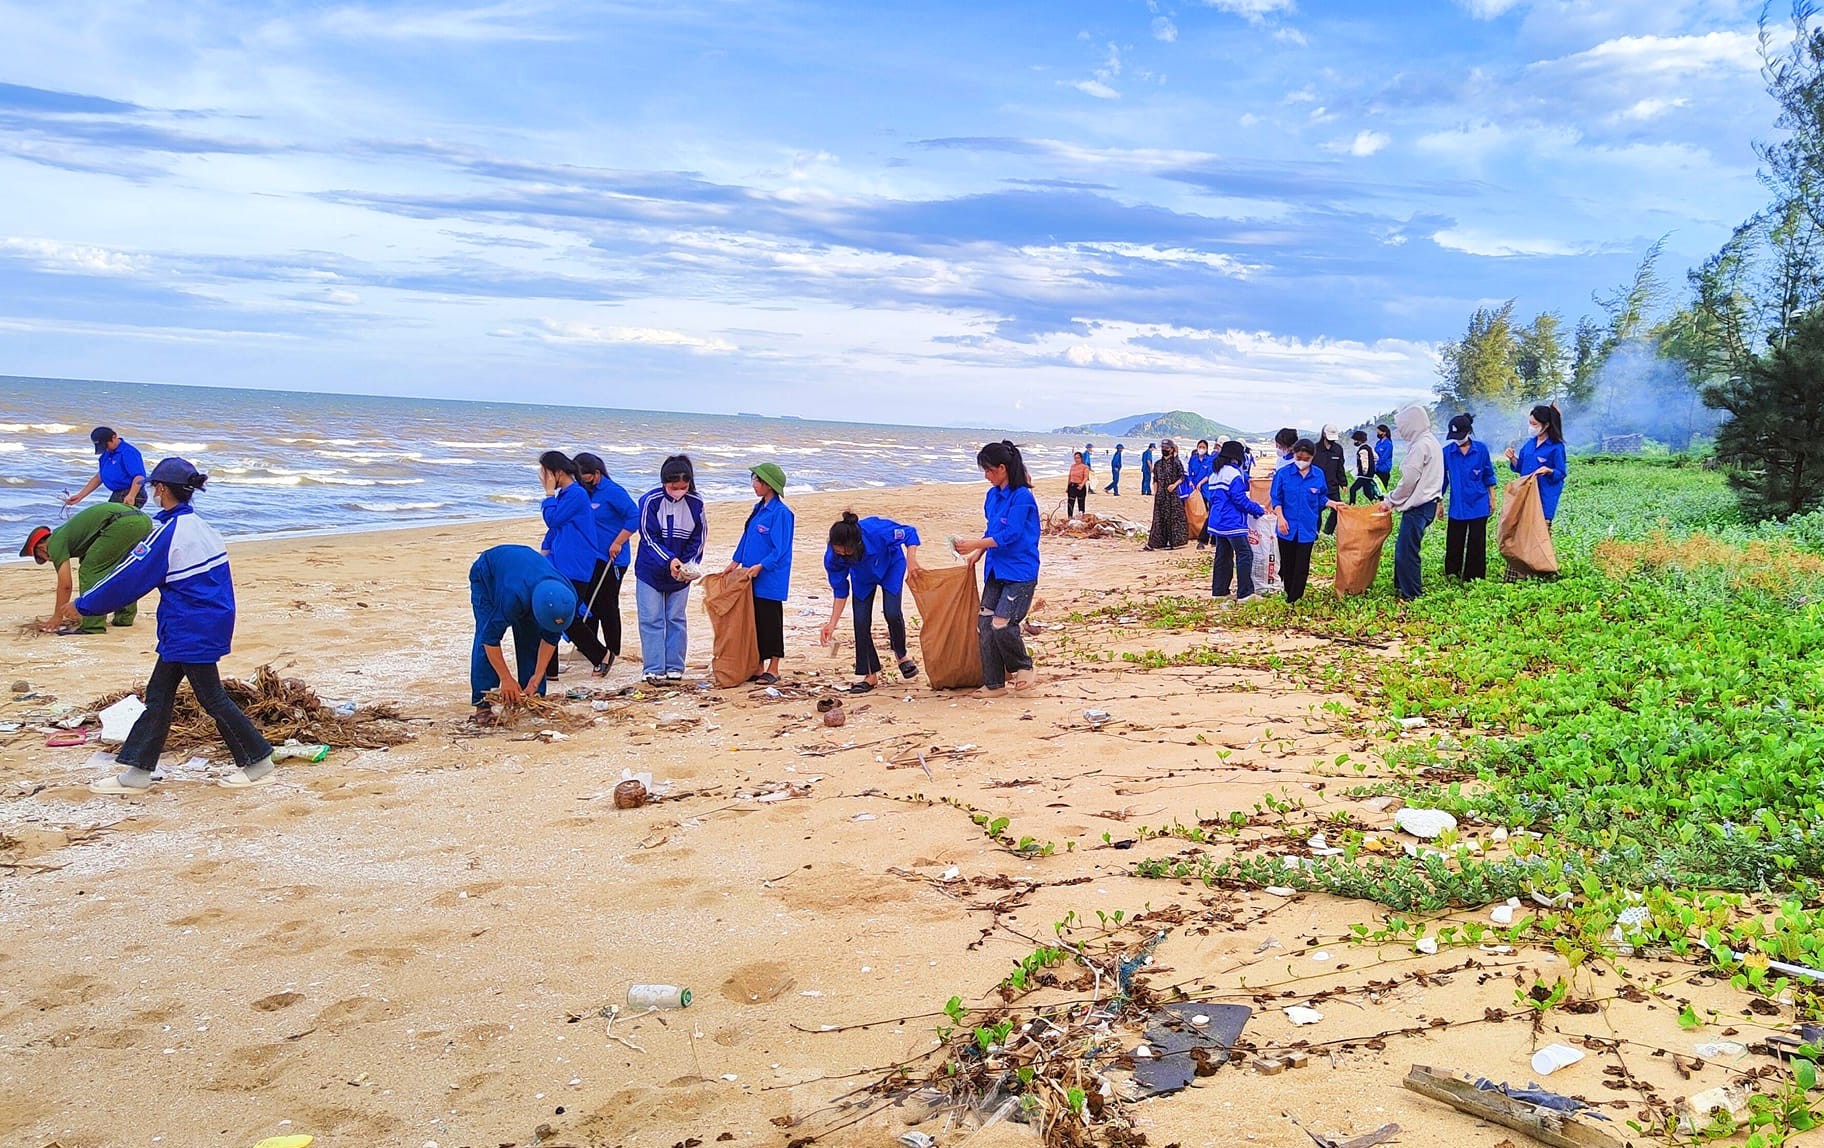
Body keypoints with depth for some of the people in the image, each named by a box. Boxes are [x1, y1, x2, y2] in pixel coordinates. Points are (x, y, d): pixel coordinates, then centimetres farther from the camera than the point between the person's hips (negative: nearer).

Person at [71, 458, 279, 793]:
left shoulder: (169, 533, -17)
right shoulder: (199, 526, 9)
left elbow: (129, 578, -13)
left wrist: (84, 605, -1)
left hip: (190, 632, -9)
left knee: (212, 698, 0)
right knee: (158, 694, 12)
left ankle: (259, 763, 7)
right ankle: (136, 773, 17)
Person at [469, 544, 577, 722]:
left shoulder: (568, 596, -30)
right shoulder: (514, 597, -47)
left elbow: (550, 637, -16)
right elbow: (491, 638, -34)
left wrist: (537, 677, -18)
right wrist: (506, 679, -29)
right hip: (487, 576, -5)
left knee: (531, 639, -4)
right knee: (484, 641, -17)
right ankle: (482, 704, -13)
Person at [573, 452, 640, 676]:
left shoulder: (612, 491, -14)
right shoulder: (582, 493, 8)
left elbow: (634, 517, -19)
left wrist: (617, 543, -18)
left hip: (611, 559, -7)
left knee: (606, 605, -2)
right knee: (587, 603, 11)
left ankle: (610, 652, 8)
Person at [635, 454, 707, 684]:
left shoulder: (695, 503, -9)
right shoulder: (650, 501, -16)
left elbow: (699, 538, -1)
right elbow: (649, 537, -15)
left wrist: (689, 565, -14)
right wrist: (669, 560, -27)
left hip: (680, 574, 2)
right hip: (651, 571, -2)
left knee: (676, 620, 8)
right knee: (651, 620, -1)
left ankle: (675, 668, 16)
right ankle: (654, 670, 4)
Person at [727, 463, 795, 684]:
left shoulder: (781, 513, -15)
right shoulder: (758, 509, 11)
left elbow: (780, 549, -18)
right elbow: (746, 538, 18)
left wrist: (760, 566, -23)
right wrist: (736, 562, 11)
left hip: (770, 580, -8)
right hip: (752, 579, 8)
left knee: (770, 621, 0)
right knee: (754, 620, 11)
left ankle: (773, 669, 10)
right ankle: (758, 666, 20)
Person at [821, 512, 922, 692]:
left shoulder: (876, 530, -42)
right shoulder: (832, 557, -32)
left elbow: (910, 533, -23)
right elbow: (840, 590, -15)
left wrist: (911, 560, -37)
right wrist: (832, 624, -19)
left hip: (890, 566, -2)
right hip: (862, 577, 2)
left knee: (892, 613, -18)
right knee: (861, 622, -8)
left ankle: (902, 654, 13)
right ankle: (871, 675, 7)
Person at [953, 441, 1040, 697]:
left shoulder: (1022, 497, -15)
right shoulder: (993, 494, 10)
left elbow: (1010, 535, -20)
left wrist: (975, 544, -19)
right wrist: (978, 553, 9)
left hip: (1020, 572, -8)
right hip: (996, 569, 8)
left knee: (1002, 624, -14)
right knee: (985, 623, 0)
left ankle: (1024, 668, 12)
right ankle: (993, 684, 8)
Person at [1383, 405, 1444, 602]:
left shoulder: (1420, 445, -16)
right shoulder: (1431, 442, 15)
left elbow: (1409, 480, -16)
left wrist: (1391, 500, -2)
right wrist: (1394, 499, 16)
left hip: (1418, 506, -10)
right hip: (1426, 502, 10)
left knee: (1407, 550, -5)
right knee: (1403, 547, 17)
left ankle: (1411, 595, 0)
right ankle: (1400, 585, 25)